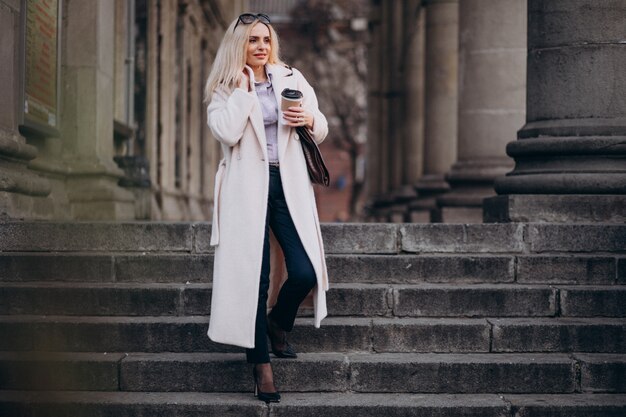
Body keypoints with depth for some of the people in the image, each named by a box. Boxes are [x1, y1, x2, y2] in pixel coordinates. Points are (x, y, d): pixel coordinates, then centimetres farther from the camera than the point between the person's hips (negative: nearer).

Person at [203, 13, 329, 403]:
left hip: (289, 185, 2)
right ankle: (261, 363, 9)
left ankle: (278, 325, 24)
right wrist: (243, 88, -8)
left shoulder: (291, 78, 12)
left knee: (305, 272, -8)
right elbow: (228, 133, -14)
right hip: (248, 188, -2)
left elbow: (322, 129, 13)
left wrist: (309, 119, -9)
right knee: (254, 277, -3)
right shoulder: (224, 89, 5)